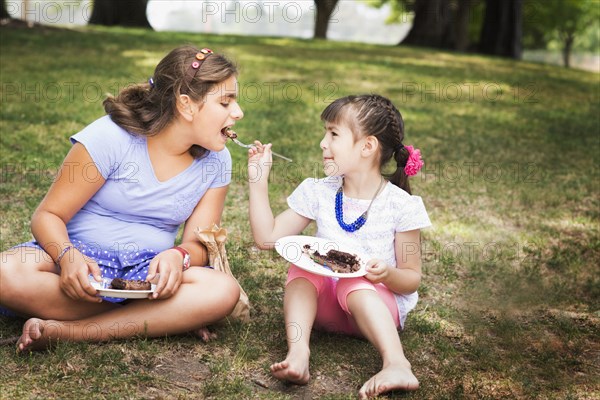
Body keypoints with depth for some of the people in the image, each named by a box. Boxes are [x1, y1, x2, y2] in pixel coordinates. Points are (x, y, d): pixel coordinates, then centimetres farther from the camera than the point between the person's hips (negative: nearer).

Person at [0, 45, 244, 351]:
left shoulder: (215, 161, 1)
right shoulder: (111, 137, -11)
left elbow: (198, 243, 0)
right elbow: (48, 216, -8)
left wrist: (178, 257, -25)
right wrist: (67, 256, -30)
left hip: (148, 270, 3)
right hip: (82, 258, -2)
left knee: (223, 291, -29)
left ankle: (67, 330, -28)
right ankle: (173, 319, -24)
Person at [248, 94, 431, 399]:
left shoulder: (401, 205, -9)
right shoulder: (318, 193, 2)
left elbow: (412, 278, -5)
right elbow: (268, 237, 1)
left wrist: (388, 275, -28)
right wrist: (258, 180, -3)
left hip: (377, 303, -3)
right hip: (324, 303, 4)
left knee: (357, 284, -33)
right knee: (301, 268, -24)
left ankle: (397, 365, -46)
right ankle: (297, 352, -42)